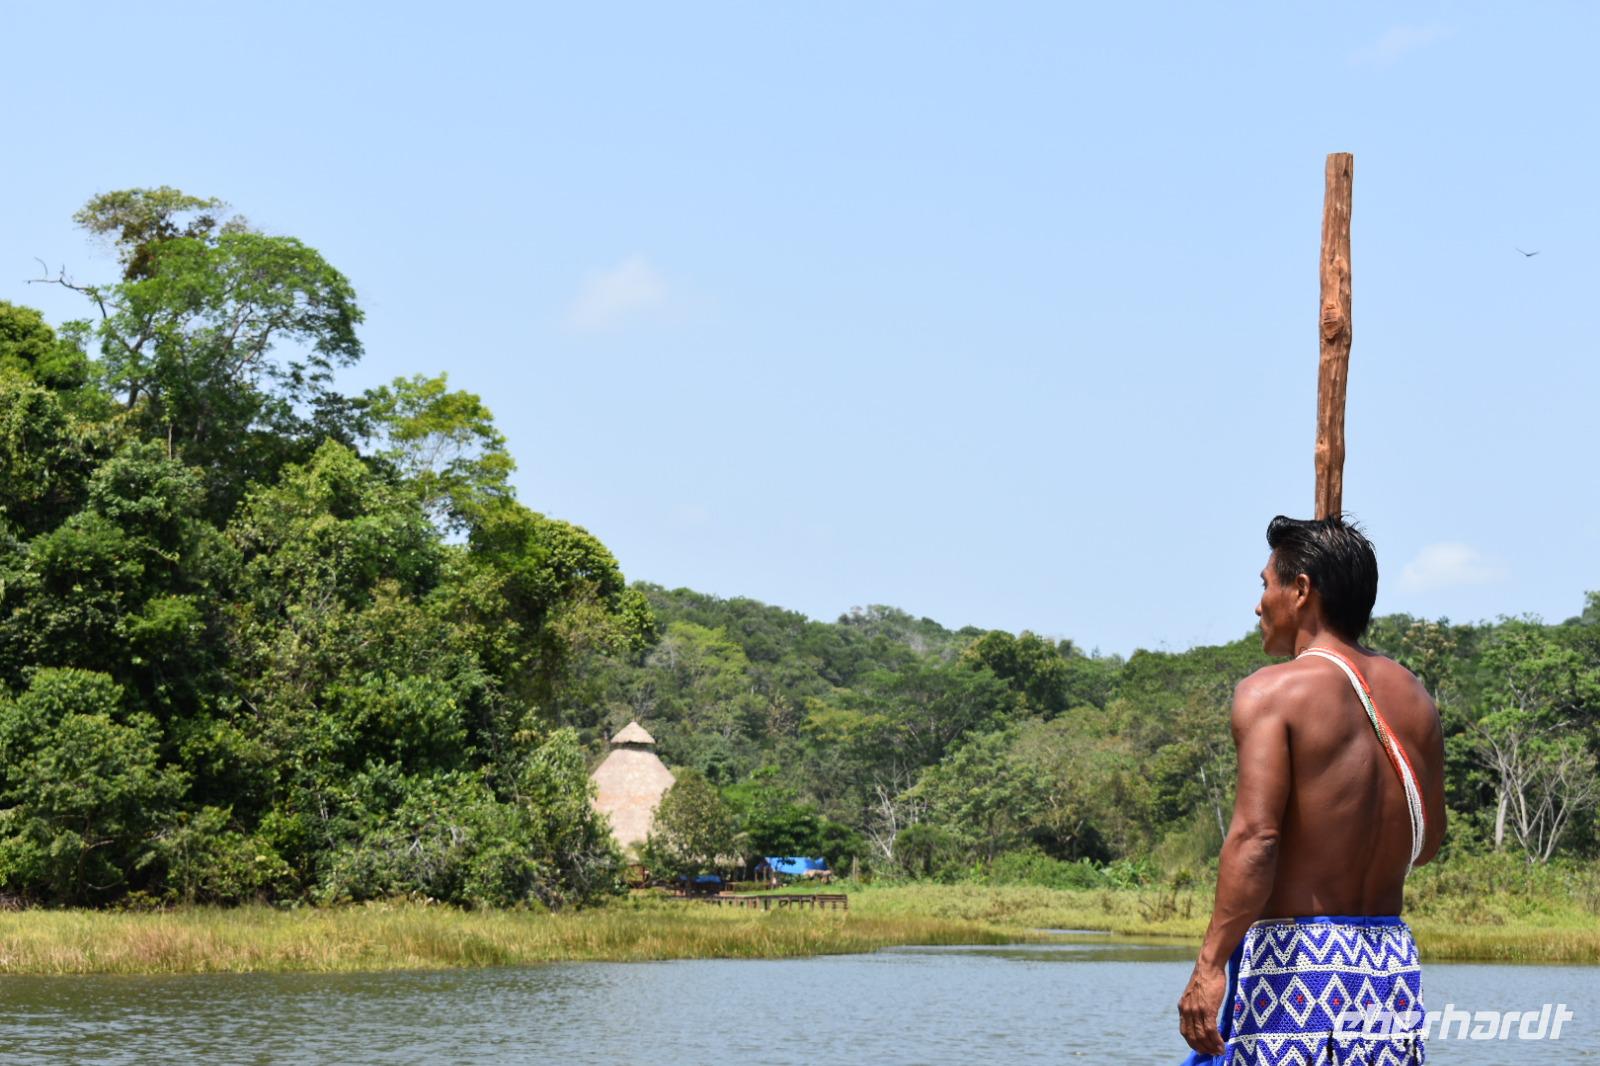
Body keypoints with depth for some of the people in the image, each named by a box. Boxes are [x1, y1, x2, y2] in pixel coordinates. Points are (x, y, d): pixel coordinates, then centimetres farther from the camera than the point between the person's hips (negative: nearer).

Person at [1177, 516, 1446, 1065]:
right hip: (1392, 961, 6)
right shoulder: (1412, 695, 11)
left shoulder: (1271, 691, -9)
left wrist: (1210, 963, -22)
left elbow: (1255, 835, -20)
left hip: (1293, 956, -6)